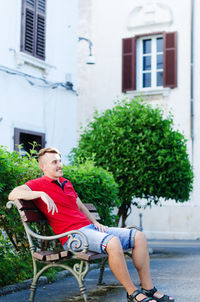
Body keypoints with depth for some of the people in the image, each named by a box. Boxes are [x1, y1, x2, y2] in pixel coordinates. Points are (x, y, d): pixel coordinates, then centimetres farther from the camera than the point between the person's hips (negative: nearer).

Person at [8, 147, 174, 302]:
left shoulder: (67, 183, 24)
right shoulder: (38, 184, 1)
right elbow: (13, 194, -16)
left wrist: (95, 222, 16)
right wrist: (41, 194, -26)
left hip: (90, 227, 9)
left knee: (139, 236, -2)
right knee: (113, 242, -36)